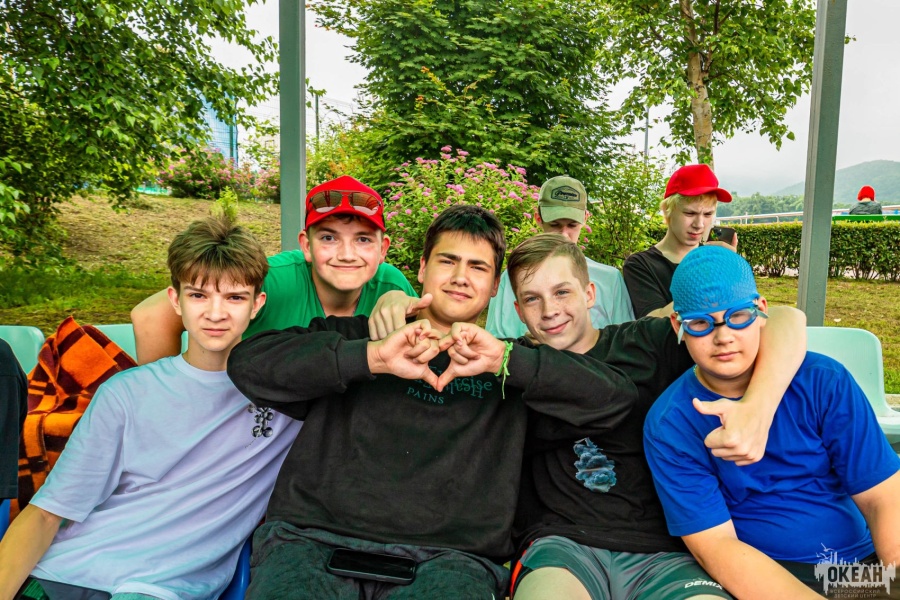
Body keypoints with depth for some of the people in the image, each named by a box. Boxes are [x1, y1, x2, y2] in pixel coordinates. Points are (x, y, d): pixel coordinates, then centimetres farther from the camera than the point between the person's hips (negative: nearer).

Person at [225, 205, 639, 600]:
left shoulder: (513, 371, 16)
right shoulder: (355, 334, 16)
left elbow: (614, 396, 4)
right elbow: (248, 361, 3)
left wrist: (504, 358, -7)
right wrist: (372, 357, -9)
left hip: (448, 555, 0)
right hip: (316, 536, 1)